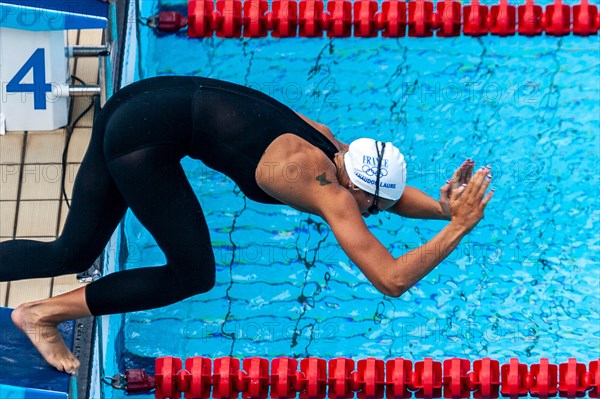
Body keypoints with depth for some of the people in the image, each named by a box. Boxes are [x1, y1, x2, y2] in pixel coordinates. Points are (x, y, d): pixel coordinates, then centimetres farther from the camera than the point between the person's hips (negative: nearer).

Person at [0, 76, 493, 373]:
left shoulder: (334, 150, 7)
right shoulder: (328, 189, -16)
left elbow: (392, 193, 25)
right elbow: (393, 279, -22)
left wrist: (441, 207, 7)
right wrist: (459, 228, -15)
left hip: (136, 102, 9)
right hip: (149, 134, -9)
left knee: (72, 255, 14)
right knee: (193, 274, -1)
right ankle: (44, 314, 4)